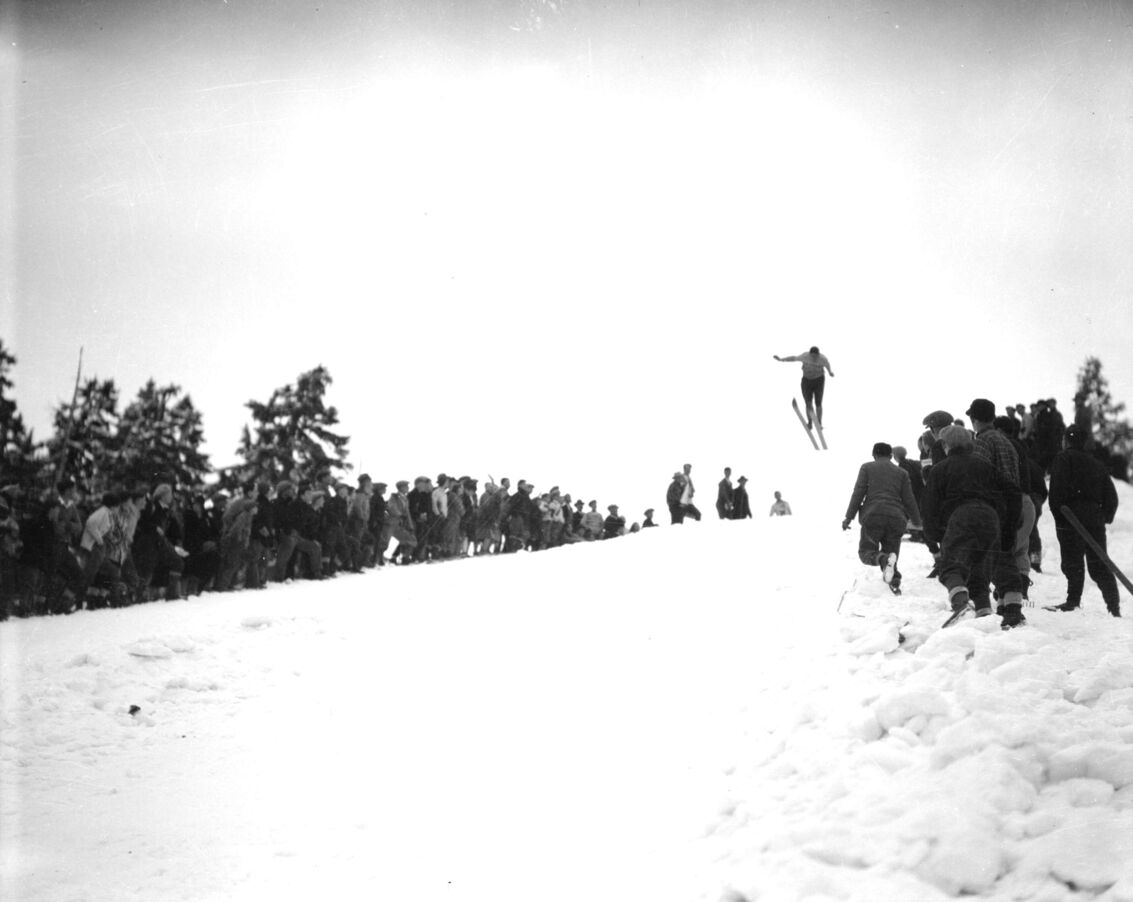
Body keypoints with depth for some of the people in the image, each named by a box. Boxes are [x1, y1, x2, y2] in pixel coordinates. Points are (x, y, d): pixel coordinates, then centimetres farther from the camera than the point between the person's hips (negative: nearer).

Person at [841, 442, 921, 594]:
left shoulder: (866, 468, 12)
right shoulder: (901, 473, 17)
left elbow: (858, 493, 2)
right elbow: (909, 500, 13)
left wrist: (849, 517, 3)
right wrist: (917, 522, 23)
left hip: (872, 517, -2)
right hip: (896, 519, 2)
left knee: (866, 552, 6)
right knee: (891, 550, 14)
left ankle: (884, 559, -26)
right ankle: (894, 582, -10)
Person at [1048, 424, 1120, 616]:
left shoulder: (1063, 458, 1)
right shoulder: (1096, 463, 20)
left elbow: (1057, 489, -11)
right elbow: (1110, 494, 16)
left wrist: (1057, 513, -8)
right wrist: (1106, 517, 21)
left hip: (1071, 516, -6)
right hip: (1095, 518, 6)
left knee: (1072, 562, -7)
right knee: (1099, 563, 8)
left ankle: (1073, 600, -14)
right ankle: (1113, 605, 3)